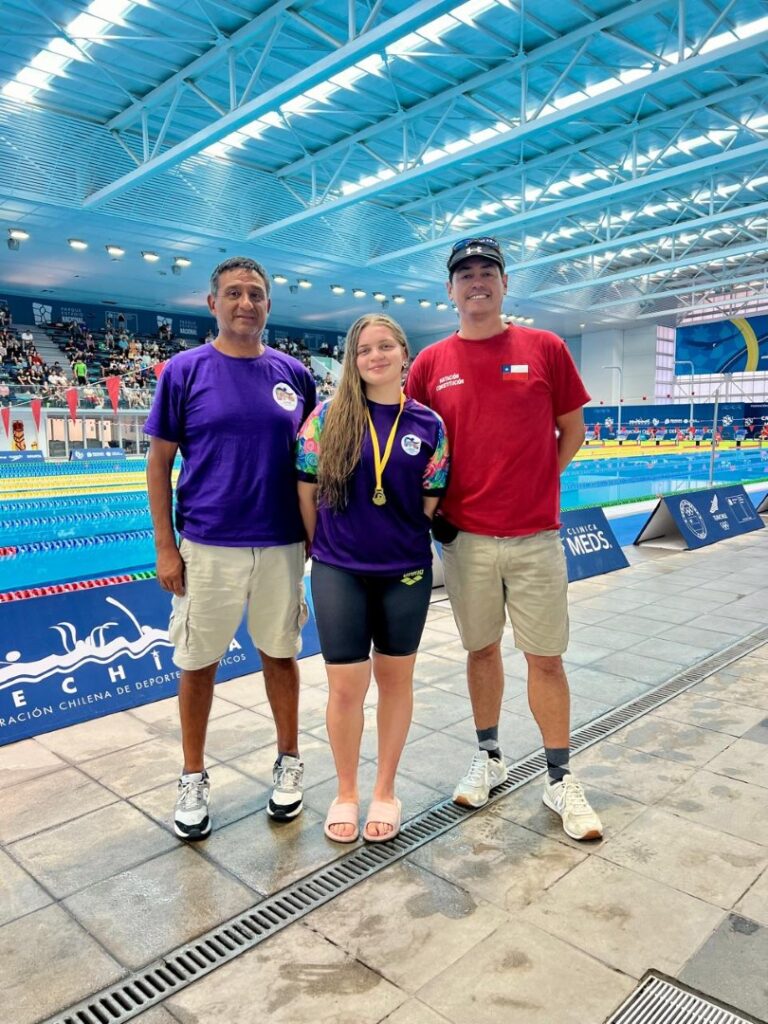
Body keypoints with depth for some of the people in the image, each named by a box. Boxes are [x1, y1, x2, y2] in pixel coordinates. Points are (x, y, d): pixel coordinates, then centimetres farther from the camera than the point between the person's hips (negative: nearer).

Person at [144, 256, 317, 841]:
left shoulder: (293, 374, 4)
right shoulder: (185, 370, -3)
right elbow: (159, 462, -1)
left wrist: (313, 533, 6)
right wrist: (165, 546, -5)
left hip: (281, 546, 2)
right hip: (206, 547, -1)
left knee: (280, 654, 14)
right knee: (198, 663, 10)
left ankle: (289, 762, 33)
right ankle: (194, 778, 30)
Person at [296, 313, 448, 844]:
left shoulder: (428, 424, -1)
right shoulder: (328, 416, -3)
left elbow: (430, 503, 5)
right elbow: (307, 491, 2)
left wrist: (401, 538, 4)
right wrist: (324, 549, 7)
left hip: (406, 571, 1)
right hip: (339, 572, -1)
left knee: (395, 679, 12)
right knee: (346, 686, 4)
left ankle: (385, 791, 32)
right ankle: (346, 794, 28)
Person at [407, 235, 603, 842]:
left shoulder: (545, 348, 1)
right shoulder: (431, 364, 4)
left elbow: (572, 431, 8)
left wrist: (536, 485, 0)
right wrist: (433, 510, 0)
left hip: (535, 535, -1)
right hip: (464, 537, 1)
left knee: (546, 657, 6)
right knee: (482, 648, 14)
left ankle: (560, 780, 23)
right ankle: (490, 758, 33)